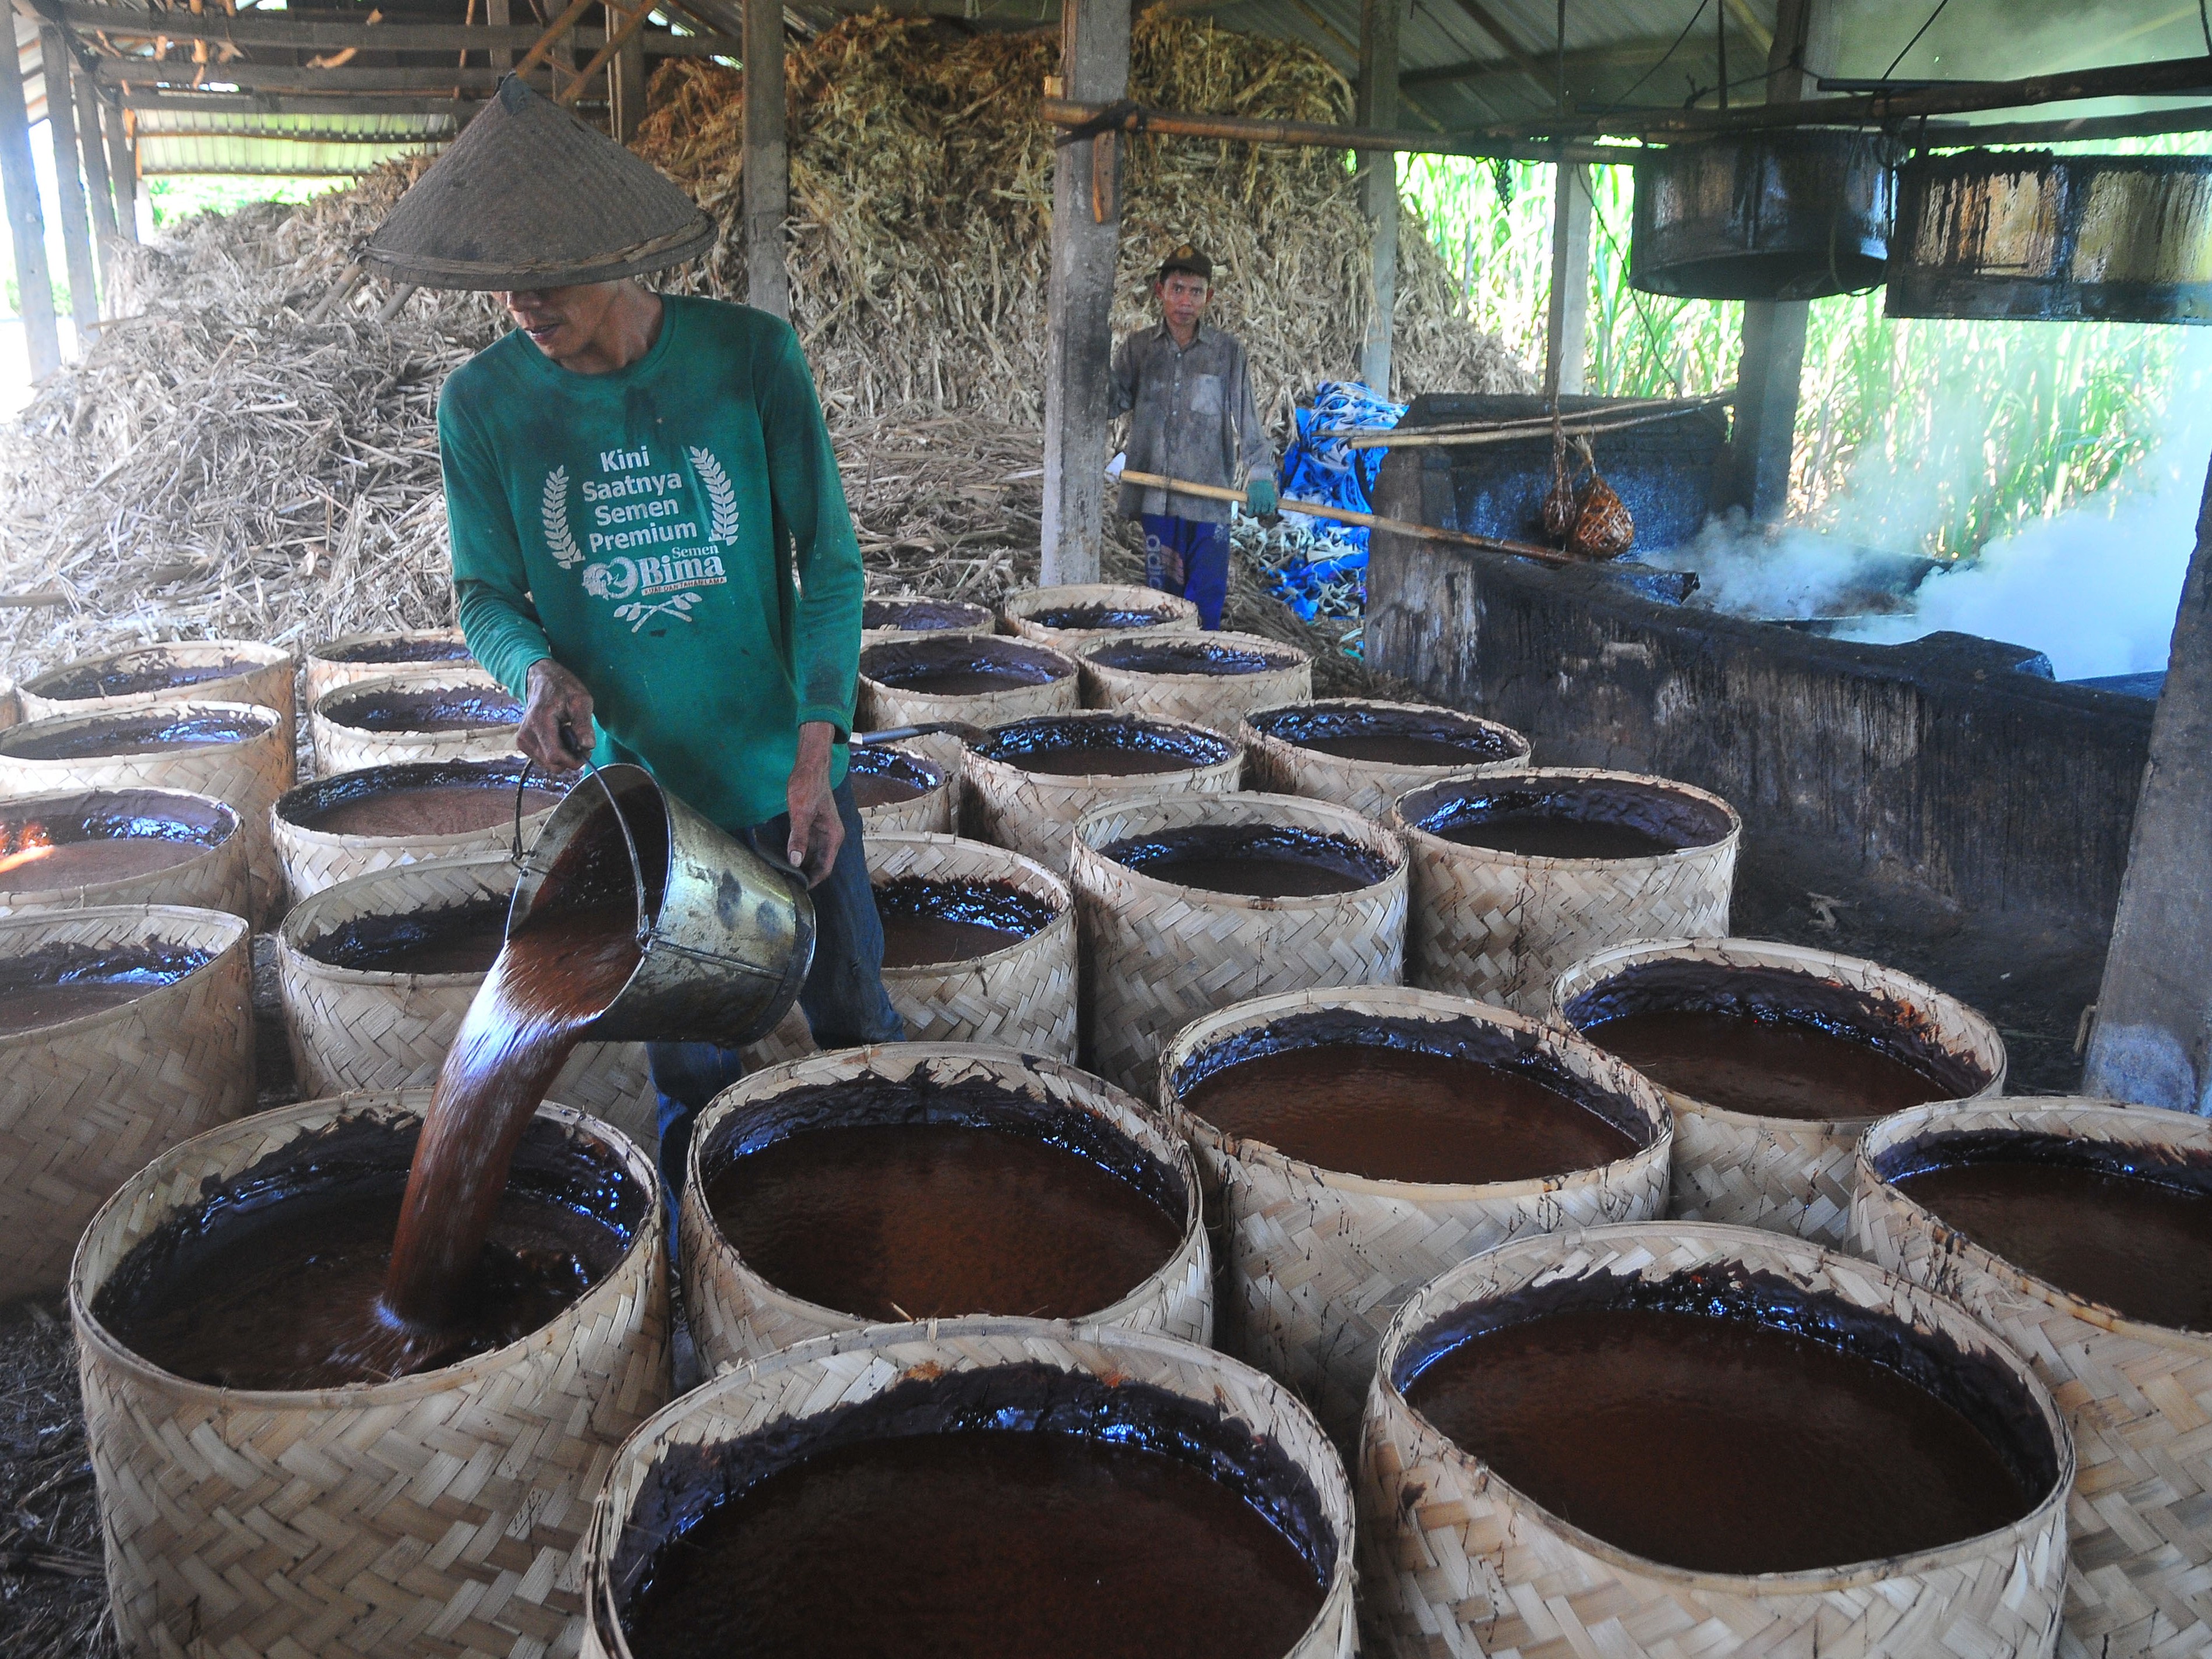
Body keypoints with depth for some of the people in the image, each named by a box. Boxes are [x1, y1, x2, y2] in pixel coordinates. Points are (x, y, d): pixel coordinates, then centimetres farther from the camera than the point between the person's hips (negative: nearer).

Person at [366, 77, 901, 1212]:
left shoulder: (748, 356, -10)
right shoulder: (482, 402, -5)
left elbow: (828, 559, -7)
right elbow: (487, 593, 4)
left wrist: (817, 747, -16)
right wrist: (535, 668, -20)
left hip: (779, 759, -1)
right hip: (632, 773, 1)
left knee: (850, 1010, 10)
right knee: (686, 1040, 14)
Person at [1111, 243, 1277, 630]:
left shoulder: (1228, 351, 5)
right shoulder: (1136, 347, 9)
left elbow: (1247, 417, 3)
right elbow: (1115, 403, 3)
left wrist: (1259, 475, -6)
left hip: (1209, 498, -1)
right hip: (1154, 497, 1)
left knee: (1205, 601, -2)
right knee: (1161, 591, 5)